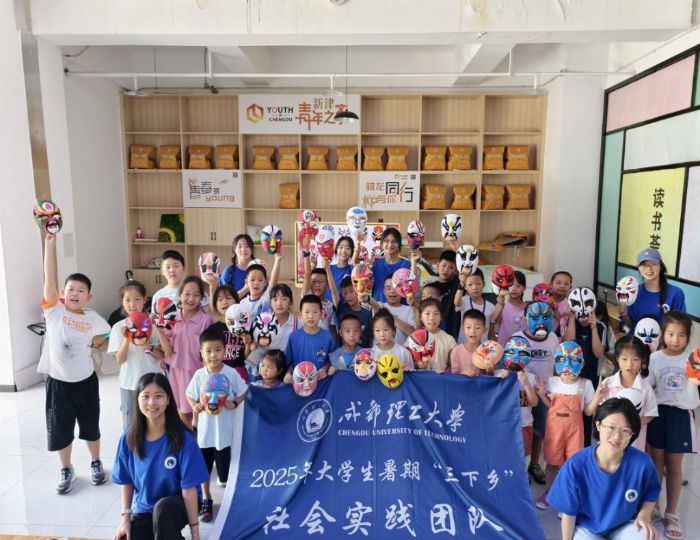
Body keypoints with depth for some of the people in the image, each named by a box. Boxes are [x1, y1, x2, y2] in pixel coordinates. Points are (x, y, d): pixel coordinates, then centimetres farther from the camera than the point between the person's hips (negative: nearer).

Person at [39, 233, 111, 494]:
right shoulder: (54, 310, -11)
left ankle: (96, 464, 37)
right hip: (58, 382, 0)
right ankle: (66, 470, 34)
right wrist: (50, 242, -25)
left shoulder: (93, 319, -8)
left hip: (85, 381, 1)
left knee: (90, 426, 16)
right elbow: (49, 277, -20)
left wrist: (88, 341, -4)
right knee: (60, 429, 13)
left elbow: (103, 338, 13)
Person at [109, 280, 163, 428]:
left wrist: (148, 346, -21)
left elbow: (162, 355, -3)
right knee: (130, 424, 13)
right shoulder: (119, 327, -4)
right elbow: (119, 359, -6)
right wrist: (126, 340, -21)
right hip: (129, 383, 1)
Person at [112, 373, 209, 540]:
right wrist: (125, 517, -4)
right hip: (143, 509, 5)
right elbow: (126, 481, 3)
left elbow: (189, 488, -18)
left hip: (176, 504, -4)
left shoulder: (184, 438, -21)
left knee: (162, 508, -36)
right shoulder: (129, 438, -9)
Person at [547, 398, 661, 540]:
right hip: (586, 528, -1)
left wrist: (644, 515, -13)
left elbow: (651, 493, 4)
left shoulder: (642, 463, -20)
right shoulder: (576, 465, -25)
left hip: (625, 526, 1)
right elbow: (569, 511, -10)